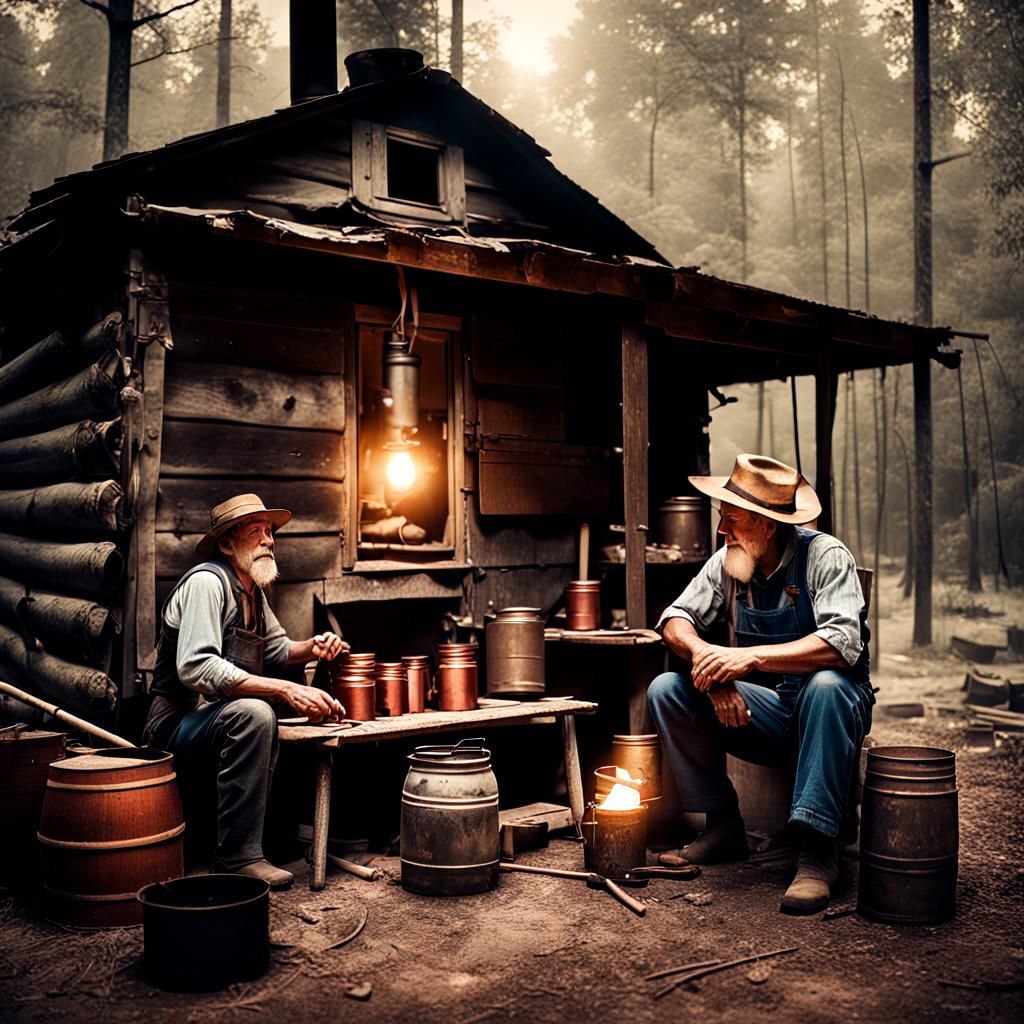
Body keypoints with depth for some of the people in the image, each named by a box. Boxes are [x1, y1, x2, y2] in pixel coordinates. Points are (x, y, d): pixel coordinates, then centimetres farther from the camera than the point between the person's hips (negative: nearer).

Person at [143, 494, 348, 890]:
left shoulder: (253, 591, 13)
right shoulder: (207, 582, -16)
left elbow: (276, 648, 24)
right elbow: (195, 667, -30)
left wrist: (313, 647, 0)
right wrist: (286, 691, -35)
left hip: (216, 722, 10)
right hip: (176, 723, -10)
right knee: (254, 713, -32)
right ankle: (238, 857, -27)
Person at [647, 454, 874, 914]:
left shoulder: (826, 557, -15)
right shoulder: (727, 561, 0)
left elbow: (843, 644, -28)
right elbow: (676, 620, 2)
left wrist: (750, 657, -36)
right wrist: (705, 656, -21)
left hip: (824, 710, -5)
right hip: (759, 710, 5)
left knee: (826, 686, -39)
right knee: (666, 690, -14)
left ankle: (818, 849, -32)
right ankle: (723, 824, -4)